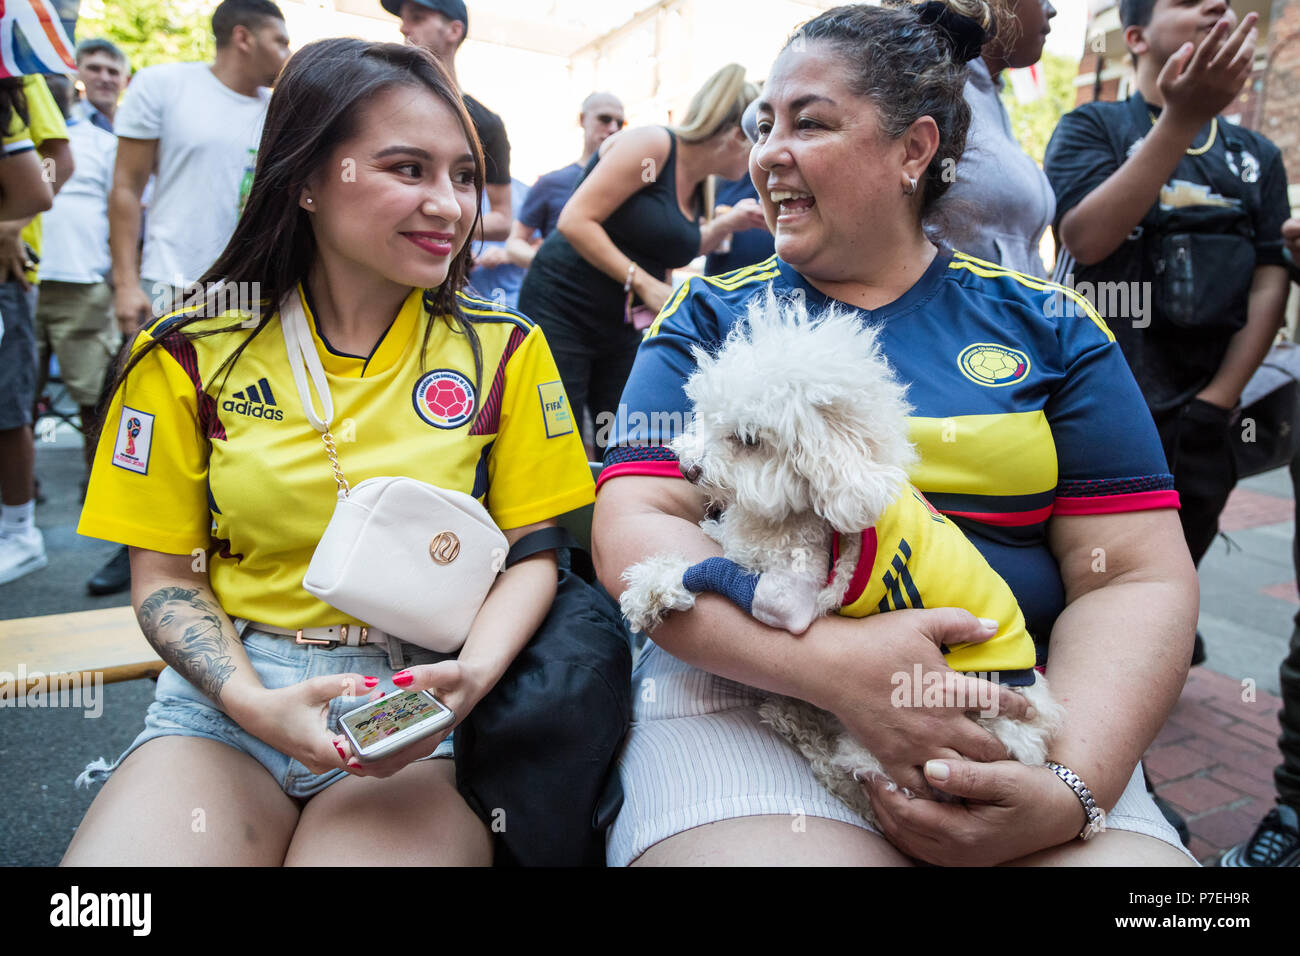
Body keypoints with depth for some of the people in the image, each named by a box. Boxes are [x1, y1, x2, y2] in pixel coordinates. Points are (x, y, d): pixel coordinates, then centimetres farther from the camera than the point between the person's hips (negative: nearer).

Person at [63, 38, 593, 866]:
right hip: (223, 696, 1)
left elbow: (531, 551, 1)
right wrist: (254, 703, -14)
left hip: (419, 705, 0)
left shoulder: (506, 350, 0)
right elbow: (166, 576, 4)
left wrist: (471, 673, -18)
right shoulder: (193, 352, 1)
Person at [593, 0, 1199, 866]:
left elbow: (1137, 578, 3)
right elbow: (633, 529, -6)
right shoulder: (709, 319, 6)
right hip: (745, 687, -1)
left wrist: (1071, 787, -14)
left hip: (1005, 707, 2)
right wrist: (833, 658, -22)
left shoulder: (1047, 328, 7)